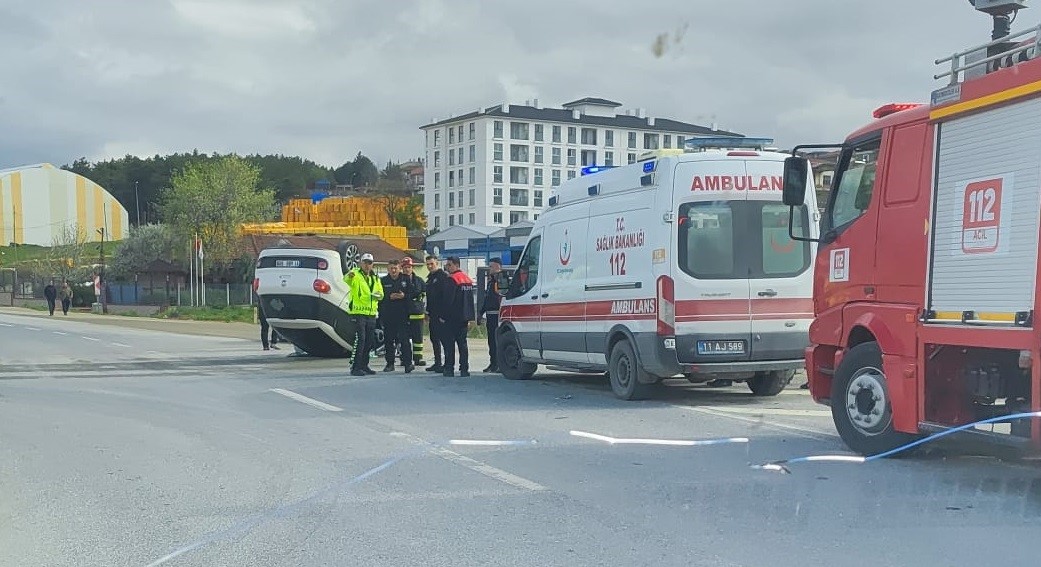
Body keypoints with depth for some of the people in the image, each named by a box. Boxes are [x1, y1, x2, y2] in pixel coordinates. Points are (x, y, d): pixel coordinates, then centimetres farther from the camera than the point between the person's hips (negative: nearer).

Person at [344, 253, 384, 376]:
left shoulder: (375, 278, 16)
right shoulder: (355, 275, -5)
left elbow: (381, 294, 15)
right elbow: (346, 279, -27)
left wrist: (377, 295, -10)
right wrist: (349, 276, -52)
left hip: (371, 313, 7)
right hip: (358, 312, -7)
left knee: (369, 341, 12)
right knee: (359, 340, -13)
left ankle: (364, 365, 23)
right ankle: (355, 367, -11)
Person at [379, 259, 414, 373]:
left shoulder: (406, 280, 7)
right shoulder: (383, 281, 9)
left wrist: (404, 296, -12)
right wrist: (389, 297, -10)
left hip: (402, 314, -2)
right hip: (388, 315, 2)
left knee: (405, 339, -8)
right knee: (388, 340, 6)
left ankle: (408, 363, -10)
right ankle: (390, 363, 14)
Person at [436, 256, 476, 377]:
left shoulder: (450, 280, -12)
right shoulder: (468, 280, 15)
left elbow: (447, 299, -16)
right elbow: (471, 300, 18)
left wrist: (442, 316, -10)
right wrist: (471, 318, 19)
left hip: (451, 318, -8)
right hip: (463, 317, 8)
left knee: (448, 342, -3)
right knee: (462, 342, 9)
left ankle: (449, 368, -4)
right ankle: (464, 369, 7)